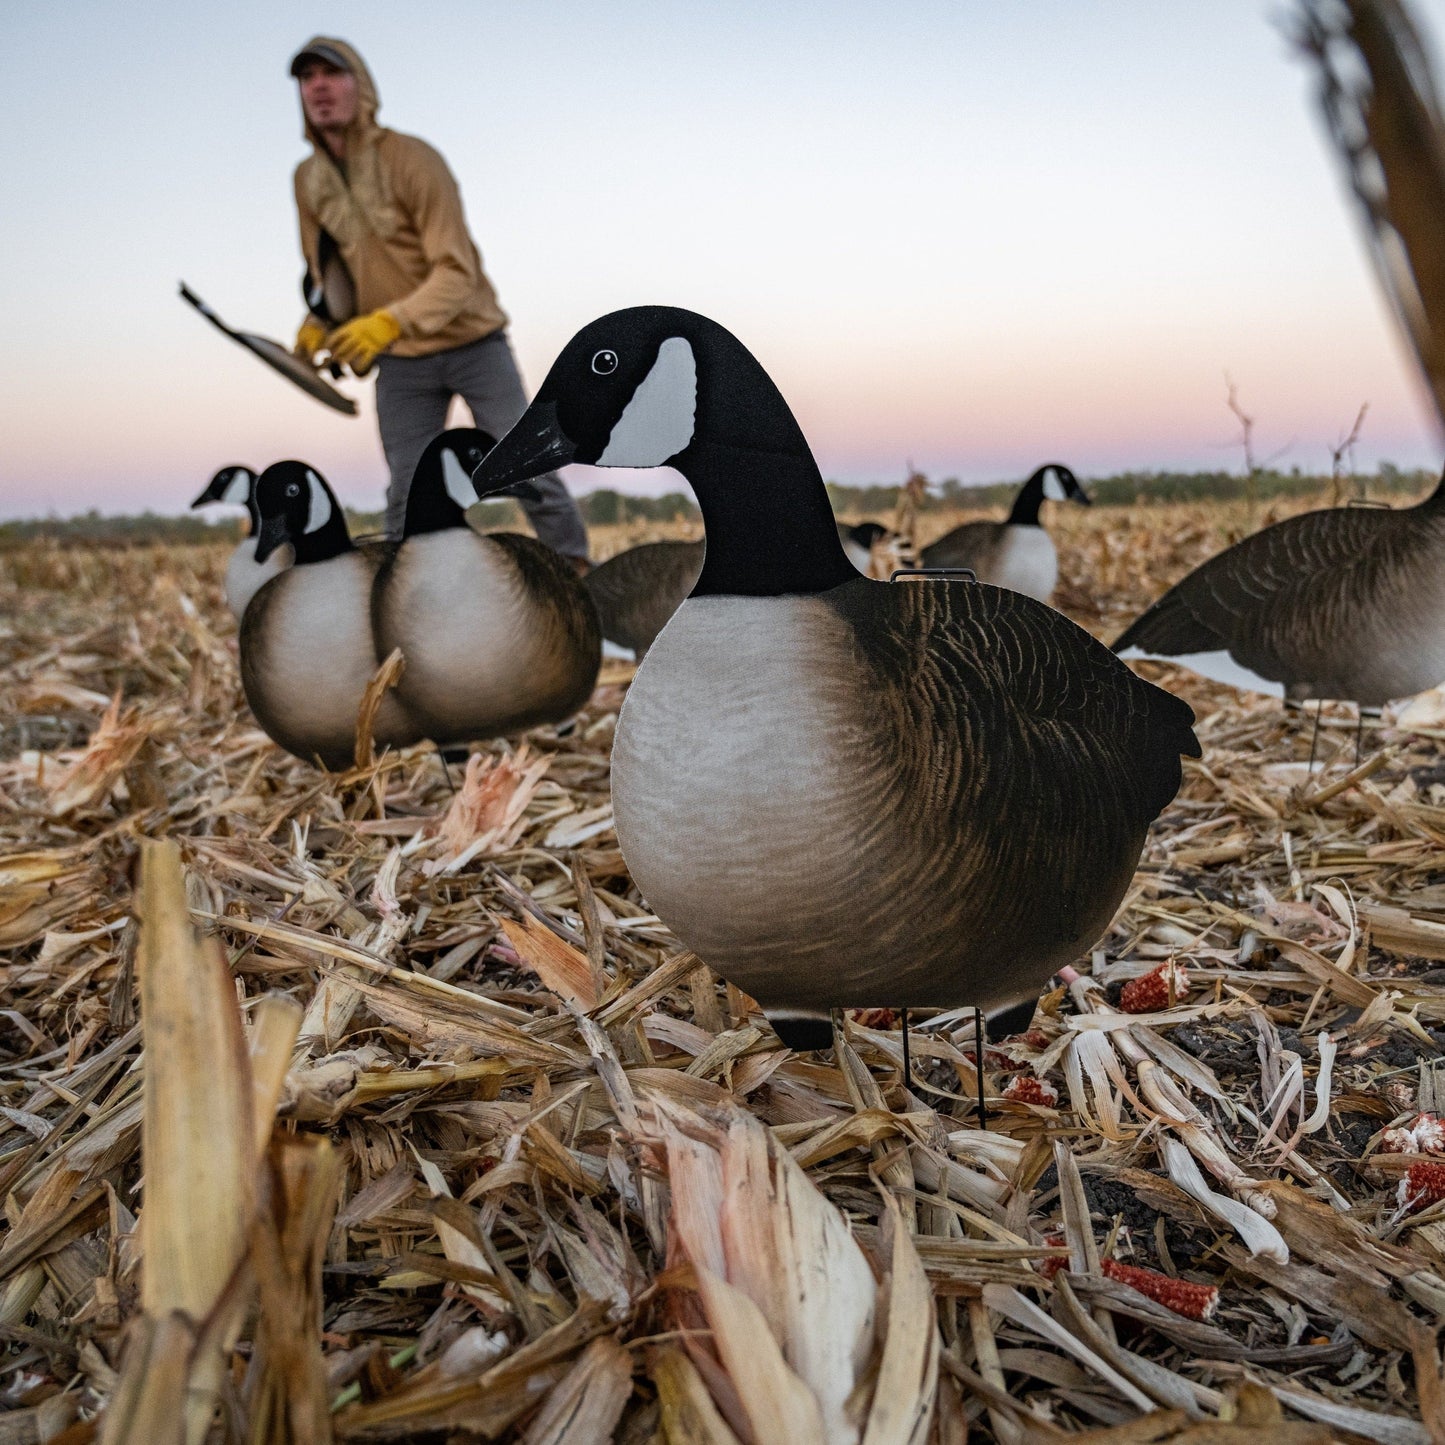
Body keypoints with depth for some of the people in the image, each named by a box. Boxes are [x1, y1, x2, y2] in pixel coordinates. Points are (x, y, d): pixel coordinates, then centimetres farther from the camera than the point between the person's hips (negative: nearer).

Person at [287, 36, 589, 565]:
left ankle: (577, 574, 10)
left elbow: (457, 272, -23)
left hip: (473, 341, -4)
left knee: (528, 471, -2)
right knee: (407, 495, 4)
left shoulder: (412, 160, -17)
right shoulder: (308, 181, 0)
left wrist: (389, 321, -37)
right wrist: (319, 323, -6)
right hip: (400, 363, 4)